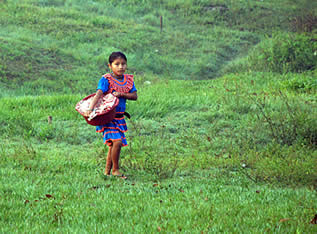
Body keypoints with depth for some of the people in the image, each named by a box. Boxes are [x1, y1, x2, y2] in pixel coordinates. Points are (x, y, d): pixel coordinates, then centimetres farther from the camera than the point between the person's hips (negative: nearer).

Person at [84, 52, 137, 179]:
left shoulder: (128, 79, 6)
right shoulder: (106, 79, -12)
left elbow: (134, 96, 1)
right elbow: (98, 94, -25)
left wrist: (121, 94, -17)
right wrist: (91, 108, -40)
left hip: (120, 117, 6)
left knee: (113, 145, 11)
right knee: (117, 141, -18)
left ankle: (107, 171, 22)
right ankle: (115, 170, -3)